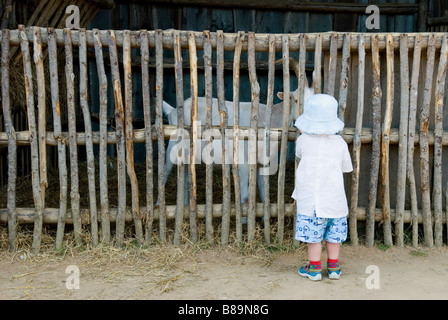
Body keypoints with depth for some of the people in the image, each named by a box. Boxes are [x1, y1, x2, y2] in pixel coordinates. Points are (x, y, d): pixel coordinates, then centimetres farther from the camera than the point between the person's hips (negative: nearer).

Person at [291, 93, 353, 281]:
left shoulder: (303, 140, -8)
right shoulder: (340, 144, -3)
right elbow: (346, 168, 9)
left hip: (310, 200, -2)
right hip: (335, 199, 2)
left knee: (313, 235, 7)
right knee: (333, 234, 15)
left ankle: (314, 268, 15)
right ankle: (333, 267, 24)